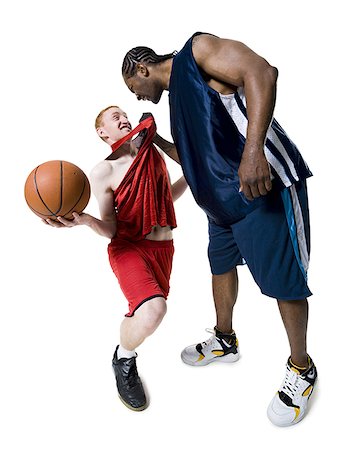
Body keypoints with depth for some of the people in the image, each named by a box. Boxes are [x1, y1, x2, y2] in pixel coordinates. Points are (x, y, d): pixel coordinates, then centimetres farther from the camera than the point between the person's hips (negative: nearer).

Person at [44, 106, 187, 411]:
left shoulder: (152, 150, 6)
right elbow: (111, 230, -9)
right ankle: (124, 359, 3)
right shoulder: (103, 172, -8)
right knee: (153, 311, -29)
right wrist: (84, 220, -27)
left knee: (150, 310, 14)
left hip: (164, 247, 6)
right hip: (128, 247, -5)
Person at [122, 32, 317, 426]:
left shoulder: (196, 50, -4)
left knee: (284, 281, -1)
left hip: (263, 186, -10)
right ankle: (225, 341, 42)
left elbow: (262, 71, -22)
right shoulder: (177, 94, 22)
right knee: (221, 264, 20)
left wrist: (253, 149, -33)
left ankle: (301, 370, 20)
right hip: (223, 200, 10)